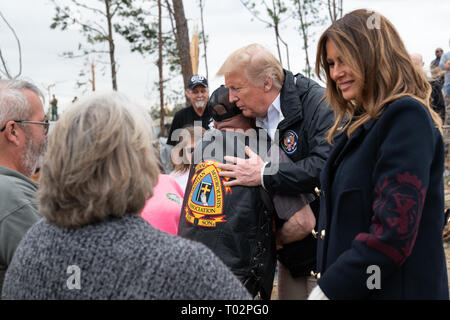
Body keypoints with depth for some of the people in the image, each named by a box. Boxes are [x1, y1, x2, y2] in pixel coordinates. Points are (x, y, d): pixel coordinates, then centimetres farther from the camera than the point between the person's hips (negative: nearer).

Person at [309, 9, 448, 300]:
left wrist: (328, 290, -19)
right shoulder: (356, 122, 12)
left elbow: (393, 232, -22)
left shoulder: (407, 118, -15)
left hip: (396, 289, -8)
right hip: (345, 285, 8)